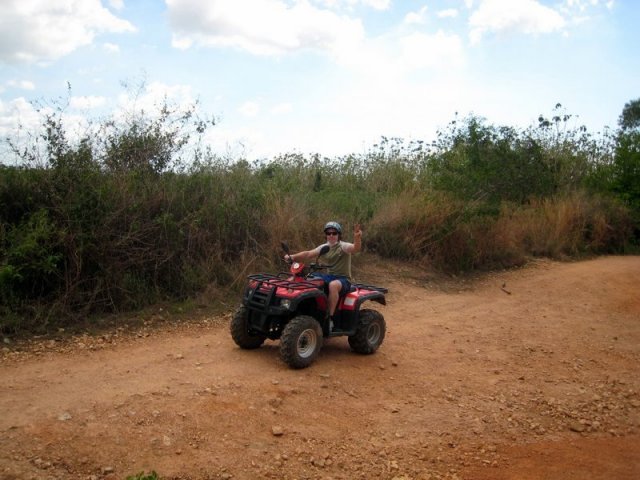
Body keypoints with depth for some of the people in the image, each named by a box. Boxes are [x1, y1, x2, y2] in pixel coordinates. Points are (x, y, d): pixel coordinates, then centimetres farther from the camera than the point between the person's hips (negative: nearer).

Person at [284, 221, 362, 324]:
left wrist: (357, 238, -49)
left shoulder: (343, 246, -7)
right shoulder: (324, 247, 10)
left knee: (333, 285, -39)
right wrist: (292, 257, -10)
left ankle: (330, 317, -31)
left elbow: (356, 248, -27)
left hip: (343, 279, -6)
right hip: (329, 276, 6)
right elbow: (308, 254, 4)